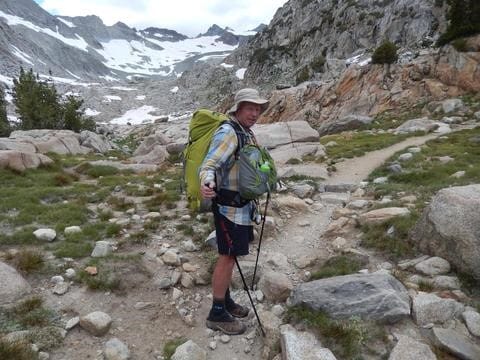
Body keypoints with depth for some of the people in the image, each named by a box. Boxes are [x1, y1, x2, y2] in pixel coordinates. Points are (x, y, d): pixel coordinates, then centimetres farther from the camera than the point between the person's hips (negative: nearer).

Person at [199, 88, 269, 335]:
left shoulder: (247, 133, 11)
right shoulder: (227, 133, -18)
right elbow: (209, 165, -31)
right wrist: (206, 183, -51)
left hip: (243, 204, 9)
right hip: (229, 206, -9)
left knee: (231, 255, 17)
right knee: (228, 256, -2)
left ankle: (225, 299, 33)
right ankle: (217, 314, 12)